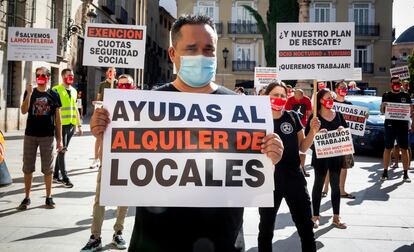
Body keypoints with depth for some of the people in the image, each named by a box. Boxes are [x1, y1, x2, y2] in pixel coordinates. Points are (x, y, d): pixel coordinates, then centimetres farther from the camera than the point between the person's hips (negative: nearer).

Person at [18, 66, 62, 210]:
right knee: (28, 168, 7)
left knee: (48, 169, 5)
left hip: (48, 136, -1)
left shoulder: (54, 95, 3)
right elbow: (23, 111, -10)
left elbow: (58, 119, 4)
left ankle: (49, 197, 17)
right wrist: (29, 94, -21)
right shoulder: (29, 92, 4)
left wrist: (59, 139, 1)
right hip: (30, 135, 1)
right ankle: (27, 197, 17)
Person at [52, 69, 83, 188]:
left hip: (71, 125, 6)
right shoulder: (56, 90, -4)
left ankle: (56, 175, 21)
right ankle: (65, 177, 1)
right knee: (62, 150, -4)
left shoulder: (74, 91, 16)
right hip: (61, 124, -6)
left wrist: (79, 125, 19)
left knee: (63, 150, 11)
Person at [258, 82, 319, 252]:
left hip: (294, 178, 2)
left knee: (306, 226, 12)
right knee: (266, 227, 15)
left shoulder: (293, 117, 0)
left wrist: (313, 132, -8)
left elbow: (302, 147, 8)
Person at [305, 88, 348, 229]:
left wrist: (343, 130, -8)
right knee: (318, 184, 6)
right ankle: (315, 216, 16)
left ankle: (336, 217, 19)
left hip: (336, 154, 4)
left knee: (335, 185, 10)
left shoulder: (338, 114, 8)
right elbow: (307, 135, -8)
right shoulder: (315, 116, -5)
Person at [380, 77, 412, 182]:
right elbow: (382, 111, 6)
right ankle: (385, 172, 11)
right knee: (387, 148, 4)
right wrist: (382, 106, -16)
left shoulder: (405, 95, 9)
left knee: (404, 149, 2)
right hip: (390, 125, -1)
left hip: (403, 125, 1)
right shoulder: (386, 95, 7)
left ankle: (405, 174, 7)